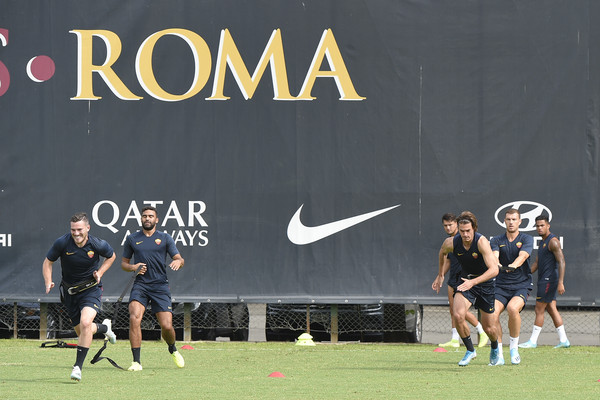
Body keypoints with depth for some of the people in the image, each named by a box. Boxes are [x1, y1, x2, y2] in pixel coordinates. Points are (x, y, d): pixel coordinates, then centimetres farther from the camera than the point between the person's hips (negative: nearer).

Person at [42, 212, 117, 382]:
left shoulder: (97, 245, -17)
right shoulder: (62, 243, -17)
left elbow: (111, 256, 6)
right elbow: (48, 262, -3)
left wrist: (100, 273, -8)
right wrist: (48, 282, -18)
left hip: (91, 289, -3)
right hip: (69, 290, 3)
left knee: (85, 323, -26)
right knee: (80, 331, 12)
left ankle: (78, 366, -20)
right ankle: (104, 327, 48)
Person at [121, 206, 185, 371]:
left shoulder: (165, 238, 8)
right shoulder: (132, 239, 11)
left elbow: (179, 259, 4)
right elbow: (124, 263, 17)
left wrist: (178, 262, -21)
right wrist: (133, 267, -6)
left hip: (160, 286, 0)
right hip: (140, 285, 0)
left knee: (167, 326, -7)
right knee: (134, 319, -23)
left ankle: (173, 349, 28)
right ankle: (136, 361, -18)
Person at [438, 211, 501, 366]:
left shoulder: (481, 241, -29)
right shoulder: (451, 243, -16)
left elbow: (494, 269, -36)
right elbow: (442, 253, 11)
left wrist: (473, 282, -46)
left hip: (485, 282, -3)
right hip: (466, 280, 3)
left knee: (489, 328, 5)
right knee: (457, 315, -23)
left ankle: (495, 348, 41)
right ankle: (470, 350, -2)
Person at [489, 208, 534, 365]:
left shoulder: (527, 239, 2)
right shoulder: (497, 240, 8)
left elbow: (523, 256, -18)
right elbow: (494, 255, -12)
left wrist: (512, 266, -39)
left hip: (522, 285, -2)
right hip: (501, 286, 2)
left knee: (512, 308, -31)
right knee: (493, 313, -23)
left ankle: (514, 348, -12)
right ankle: (498, 354, -11)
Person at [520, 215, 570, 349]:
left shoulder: (553, 241, -13)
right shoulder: (543, 242, 18)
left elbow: (561, 261, -19)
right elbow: (536, 263, 23)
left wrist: (560, 282, -25)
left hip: (548, 280, -10)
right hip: (544, 280, 10)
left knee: (539, 310, -5)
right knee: (551, 309, 9)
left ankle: (533, 341, -1)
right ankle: (563, 340, 10)